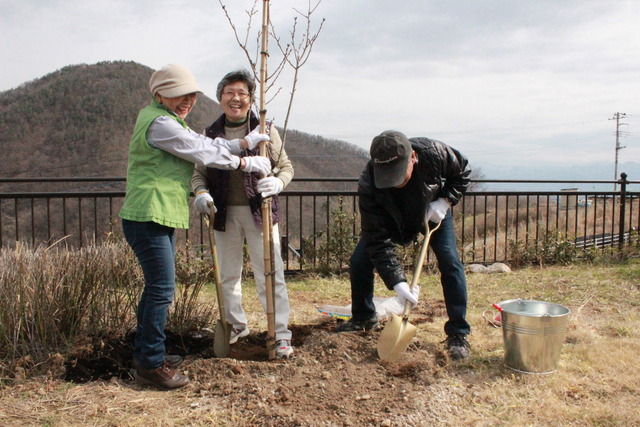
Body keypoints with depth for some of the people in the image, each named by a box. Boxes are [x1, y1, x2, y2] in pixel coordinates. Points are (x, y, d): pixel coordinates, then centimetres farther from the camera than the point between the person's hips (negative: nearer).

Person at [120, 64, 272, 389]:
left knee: (156, 288, 18)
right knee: (162, 291, -7)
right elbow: (202, 152, -13)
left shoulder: (169, 121, 20)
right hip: (148, 218, -11)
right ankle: (150, 365, 3)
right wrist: (248, 163, -4)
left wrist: (244, 143, 1)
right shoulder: (159, 123, -14)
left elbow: (205, 144, 12)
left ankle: (145, 353, 30)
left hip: (160, 218, 11)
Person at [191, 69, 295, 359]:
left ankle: (281, 335, 9)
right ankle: (236, 326, 35)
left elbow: (286, 166, 2)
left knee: (271, 274, -2)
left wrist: (278, 182, -20)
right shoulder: (211, 134, 5)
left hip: (260, 212, -3)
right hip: (225, 213, 4)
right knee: (228, 275, 15)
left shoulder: (265, 130, -2)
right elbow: (199, 172, 7)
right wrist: (201, 192, -14)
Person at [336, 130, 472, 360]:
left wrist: (445, 201, -26)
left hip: (433, 213, 0)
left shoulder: (435, 153, -37)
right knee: (359, 262, -8)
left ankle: (458, 334, -2)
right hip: (391, 220, 0)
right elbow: (378, 240, -35)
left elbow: (463, 171, -12)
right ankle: (363, 318, 18)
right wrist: (397, 282, -41)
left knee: (450, 264, -15)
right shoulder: (368, 186, -39)